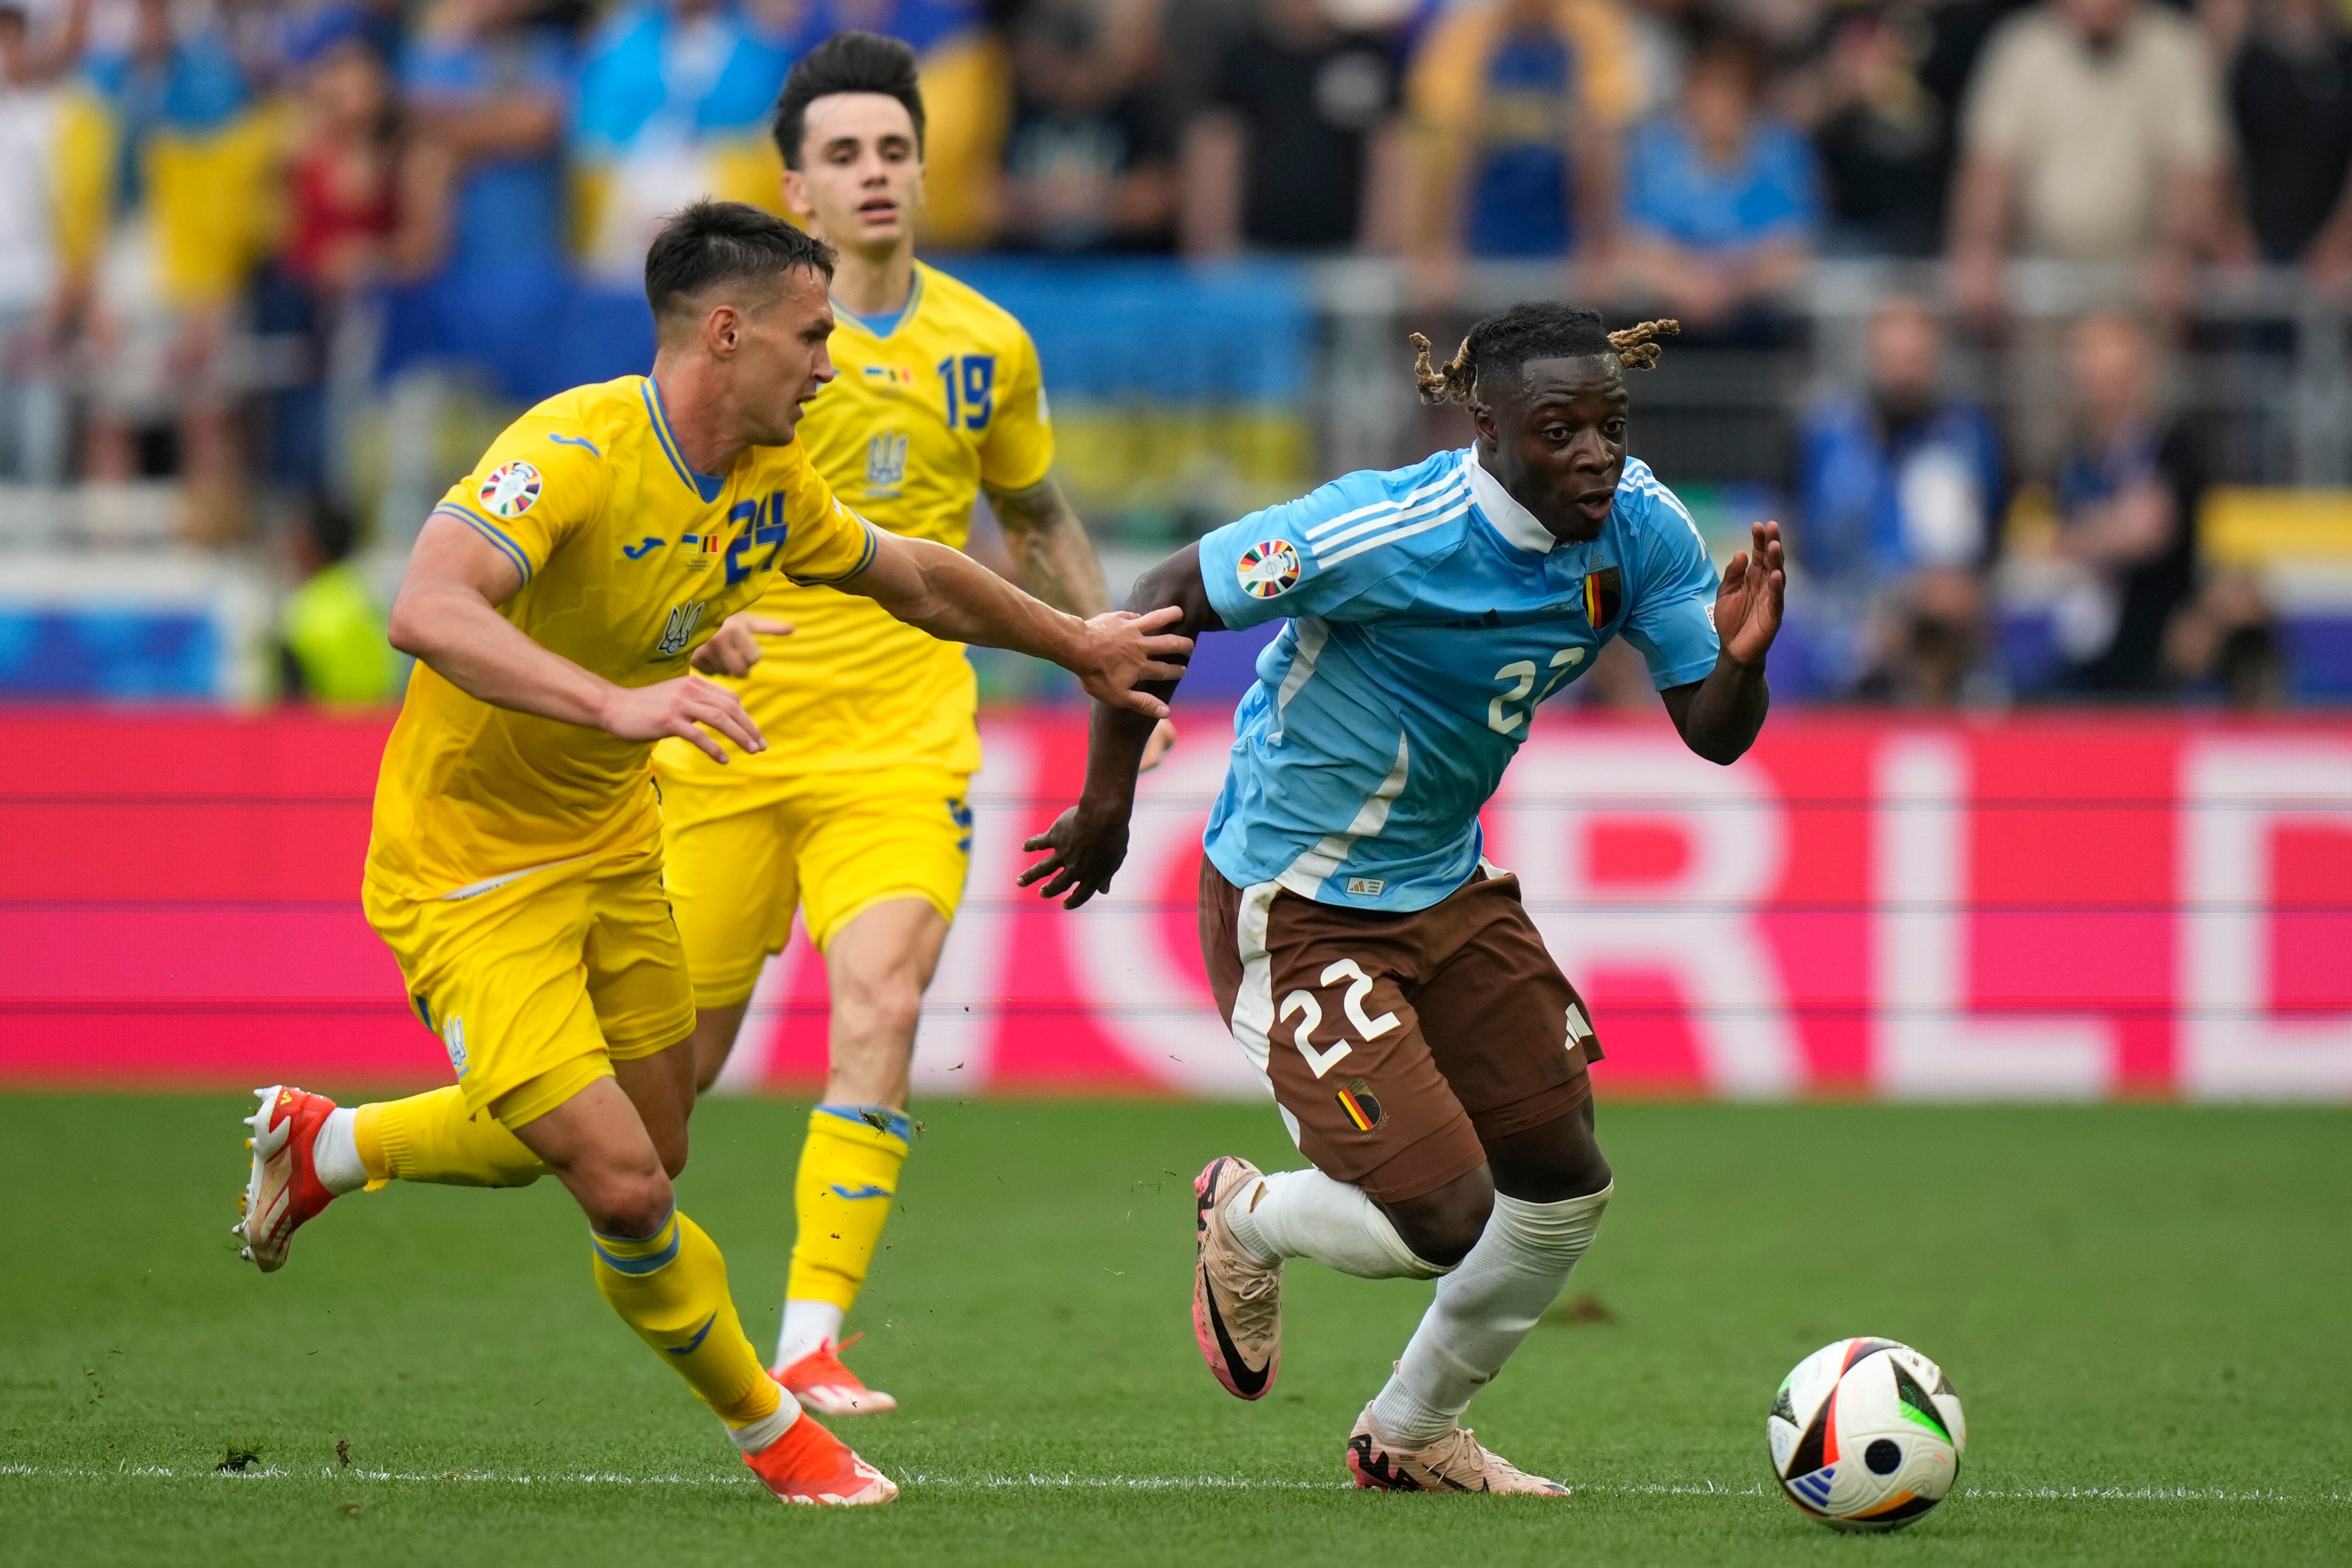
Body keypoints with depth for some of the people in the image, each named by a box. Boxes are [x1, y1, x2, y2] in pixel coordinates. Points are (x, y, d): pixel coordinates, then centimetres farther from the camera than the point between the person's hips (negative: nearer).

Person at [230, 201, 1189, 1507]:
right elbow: (428, 612, -43)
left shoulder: (771, 483, -2)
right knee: (624, 1186, -14)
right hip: (470, 872, -8)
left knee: (652, 1146, 18)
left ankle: (325, 1143, 39)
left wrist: (1079, 645, 25)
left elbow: (916, 577, 18)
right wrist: (618, 706, -54)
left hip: (615, 848, 8)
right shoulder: (575, 453, -28)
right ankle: (771, 1431, 11)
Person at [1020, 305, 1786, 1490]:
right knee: (1444, 1220, -13)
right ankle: (1244, 1221, 22)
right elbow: (1165, 601, -20)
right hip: (1293, 904, -7)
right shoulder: (1387, 535, -29)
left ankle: (1411, 1434, 34)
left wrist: (1742, 656, -28)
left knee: (1566, 1184, 9)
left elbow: (1713, 732, -4)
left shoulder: (1639, 528, -10)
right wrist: (1107, 800, -13)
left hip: (1444, 886, 7)